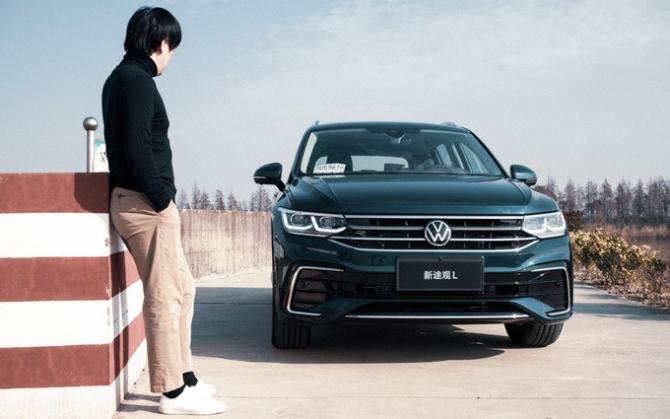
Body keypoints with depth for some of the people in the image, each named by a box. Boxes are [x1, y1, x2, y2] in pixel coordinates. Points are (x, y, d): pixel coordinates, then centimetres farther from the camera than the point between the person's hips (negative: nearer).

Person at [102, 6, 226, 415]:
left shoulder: (121, 78, 17)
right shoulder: (138, 80, -13)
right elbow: (138, 148, -21)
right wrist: (161, 198, -15)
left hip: (138, 201, 10)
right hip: (145, 204, -10)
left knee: (183, 288, 17)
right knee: (165, 298, -5)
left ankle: (184, 377, 23)